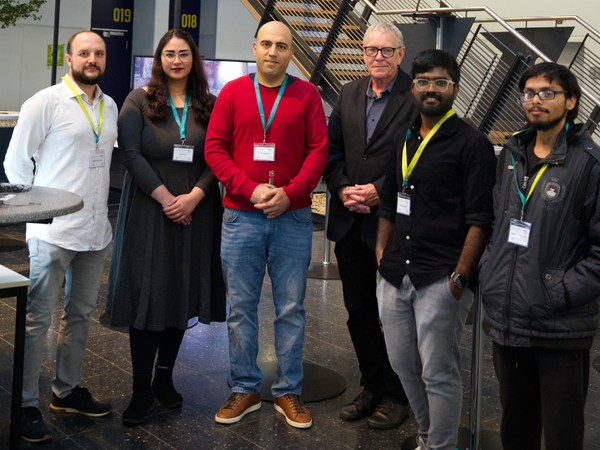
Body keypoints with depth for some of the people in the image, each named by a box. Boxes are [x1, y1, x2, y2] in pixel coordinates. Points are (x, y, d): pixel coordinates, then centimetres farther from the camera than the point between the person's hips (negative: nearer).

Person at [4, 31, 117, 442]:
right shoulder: (45, 103, -7)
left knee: (81, 312, 15)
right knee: (38, 317, -2)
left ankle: (67, 390, 29)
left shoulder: (110, 107, 12)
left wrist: (96, 203, 15)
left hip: (97, 229, 7)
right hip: (53, 230, -7)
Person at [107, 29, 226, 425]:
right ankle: (142, 390, 5)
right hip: (149, 211, -2)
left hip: (194, 212, 3)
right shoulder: (139, 101, 2)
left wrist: (194, 196, -14)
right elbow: (131, 153, -7)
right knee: (147, 293, -2)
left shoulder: (209, 105, 7)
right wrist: (165, 198, -14)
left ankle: (164, 377, 22)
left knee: (183, 292, 8)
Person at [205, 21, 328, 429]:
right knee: (241, 307, 6)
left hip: (292, 218, 0)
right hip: (241, 217, 1)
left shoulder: (306, 94, 5)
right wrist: (250, 189, -11)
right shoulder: (233, 93, 6)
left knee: (291, 308, 5)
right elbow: (214, 149, 1)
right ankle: (245, 389, 18)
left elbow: (319, 150, 0)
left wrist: (290, 193, -13)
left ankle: (288, 391, 16)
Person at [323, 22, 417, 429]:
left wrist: (379, 190, -17)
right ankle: (373, 388, 28)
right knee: (359, 311, 14)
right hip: (351, 223, 6)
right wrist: (343, 188, -5)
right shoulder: (349, 94, 12)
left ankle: (396, 395, 19)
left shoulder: (416, 96, -8)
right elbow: (331, 149, 11)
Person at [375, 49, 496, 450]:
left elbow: (480, 219, -11)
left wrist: (460, 277, -16)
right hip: (396, 277, 7)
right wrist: (382, 254, 14)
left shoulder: (472, 144, -6)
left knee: (438, 373, 0)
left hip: (441, 280, -7)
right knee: (403, 364, 16)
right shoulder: (404, 138, 14)